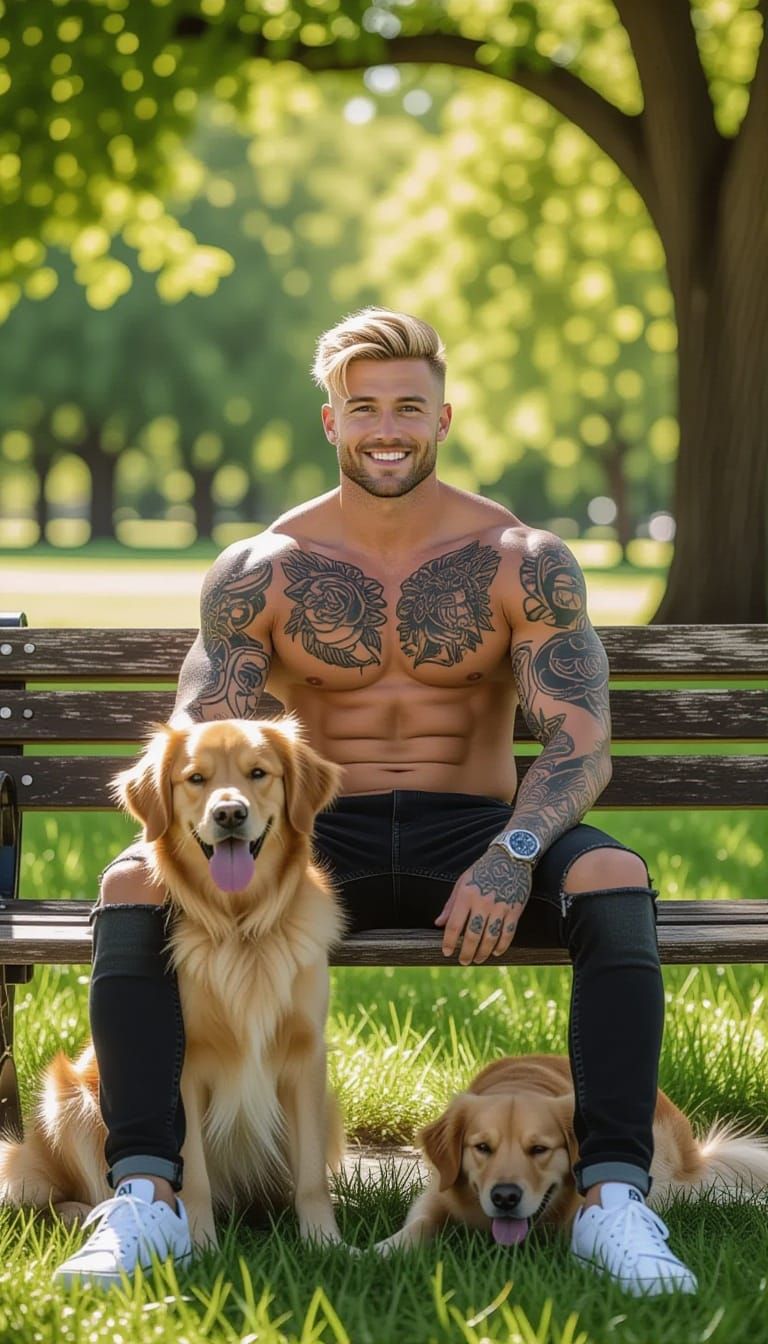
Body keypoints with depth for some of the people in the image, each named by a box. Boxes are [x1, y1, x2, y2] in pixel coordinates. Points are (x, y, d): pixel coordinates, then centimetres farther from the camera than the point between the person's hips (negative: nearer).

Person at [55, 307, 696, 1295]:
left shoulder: (523, 563, -1)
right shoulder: (259, 573, 2)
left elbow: (579, 744, -8)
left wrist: (514, 853, -29)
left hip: (471, 835, -1)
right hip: (319, 843, 1)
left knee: (615, 880, -34)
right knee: (134, 884, -27)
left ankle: (613, 1197, -36)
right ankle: (145, 1195, -31)